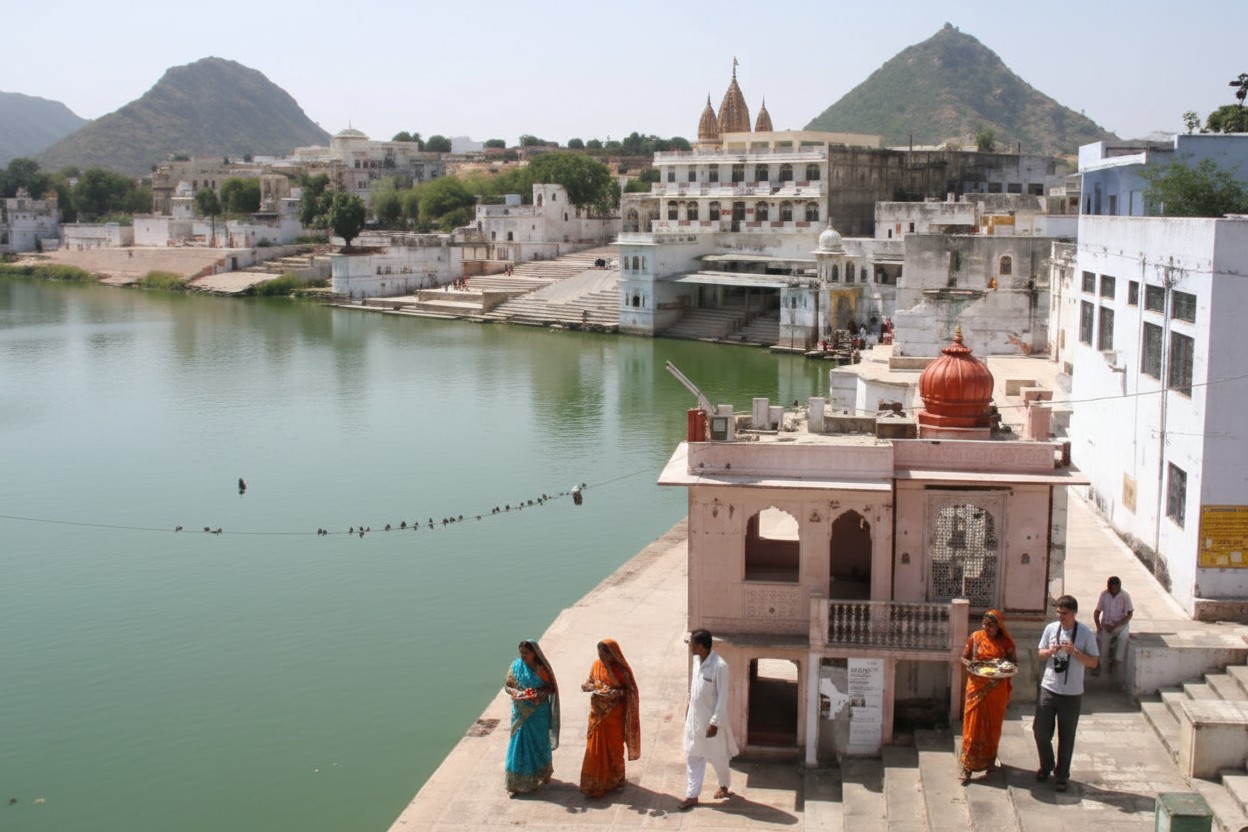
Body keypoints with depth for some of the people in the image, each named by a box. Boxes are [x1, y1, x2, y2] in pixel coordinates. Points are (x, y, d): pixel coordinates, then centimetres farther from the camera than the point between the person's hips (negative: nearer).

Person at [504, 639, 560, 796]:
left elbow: (551, 688, -5)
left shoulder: (542, 669, -8)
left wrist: (539, 694, -23)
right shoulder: (515, 666, -3)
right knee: (519, 744, 0)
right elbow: (507, 686, 1)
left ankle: (543, 773, 36)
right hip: (521, 712, 1)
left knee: (540, 743, 12)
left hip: (539, 713, -1)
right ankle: (517, 782, 4)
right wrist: (516, 693, -20)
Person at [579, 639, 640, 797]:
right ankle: (595, 782, 18)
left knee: (614, 747, 10)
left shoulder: (621, 669, -13)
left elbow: (628, 691, -10)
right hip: (598, 714, 3)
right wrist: (587, 686, -17)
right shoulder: (596, 665, -2)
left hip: (615, 715, -3)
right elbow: (590, 682, 6)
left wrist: (614, 693, -26)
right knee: (595, 748, 5)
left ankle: (615, 780, 27)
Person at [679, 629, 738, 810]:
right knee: (693, 756, 9)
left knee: (717, 756, 12)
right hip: (694, 717, 7)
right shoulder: (697, 660, -1)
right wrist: (689, 708, 17)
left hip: (711, 719, -7)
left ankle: (724, 786, 37)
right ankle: (692, 795, 17)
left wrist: (715, 723, -20)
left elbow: (723, 697, -21)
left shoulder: (719, 666, -25)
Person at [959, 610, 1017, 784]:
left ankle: (989, 760, 29)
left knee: (993, 725, 11)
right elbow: (964, 657, 5)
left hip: (997, 690, 1)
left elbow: (1014, 662, 4)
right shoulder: (975, 637, -1)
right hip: (977, 687, -1)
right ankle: (967, 767, 2)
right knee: (973, 725, -2)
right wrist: (969, 664, -17)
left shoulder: (1006, 642, -1)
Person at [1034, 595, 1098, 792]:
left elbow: (1094, 662, -7)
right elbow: (1040, 653, 9)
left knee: (1066, 737, 8)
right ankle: (1046, 765, 30)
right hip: (1048, 689, 2)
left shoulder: (1085, 633, -9)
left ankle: (1061, 775, 23)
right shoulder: (1050, 628, -1)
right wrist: (1050, 651, -14)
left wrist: (1075, 652, -22)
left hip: (1072, 694, -2)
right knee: (1040, 731, 5)